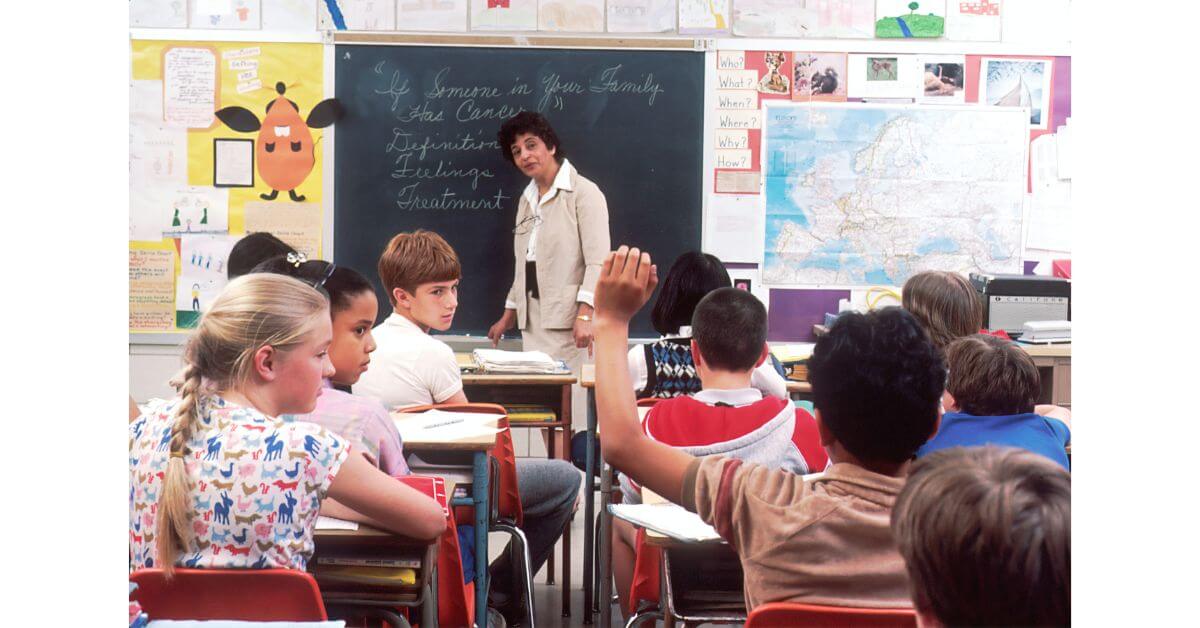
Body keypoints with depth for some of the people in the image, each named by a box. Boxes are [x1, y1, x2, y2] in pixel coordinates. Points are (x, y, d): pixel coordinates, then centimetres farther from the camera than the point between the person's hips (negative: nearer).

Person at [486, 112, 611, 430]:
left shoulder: (583, 192, -5)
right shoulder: (527, 199, 19)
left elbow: (598, 262, -13)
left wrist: (585, 314, -24)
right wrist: (509, 314, 23)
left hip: (569, 323, -7)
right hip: (534, 321, 7)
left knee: (571, 410, -13)